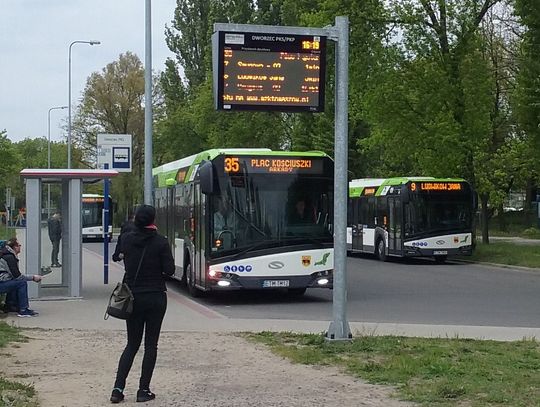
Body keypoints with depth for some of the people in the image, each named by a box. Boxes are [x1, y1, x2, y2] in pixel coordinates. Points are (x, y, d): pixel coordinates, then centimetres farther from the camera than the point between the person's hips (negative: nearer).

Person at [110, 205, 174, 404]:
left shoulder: (126, 239, -3)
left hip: (132, 298, 3)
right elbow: (169, 270, -10)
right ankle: (143, 390, 7)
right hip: (155, 298, -3)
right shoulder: (160, 242, -11)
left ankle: (118, 388, 3)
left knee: (132, 344, 14)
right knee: (150, 345, 7)